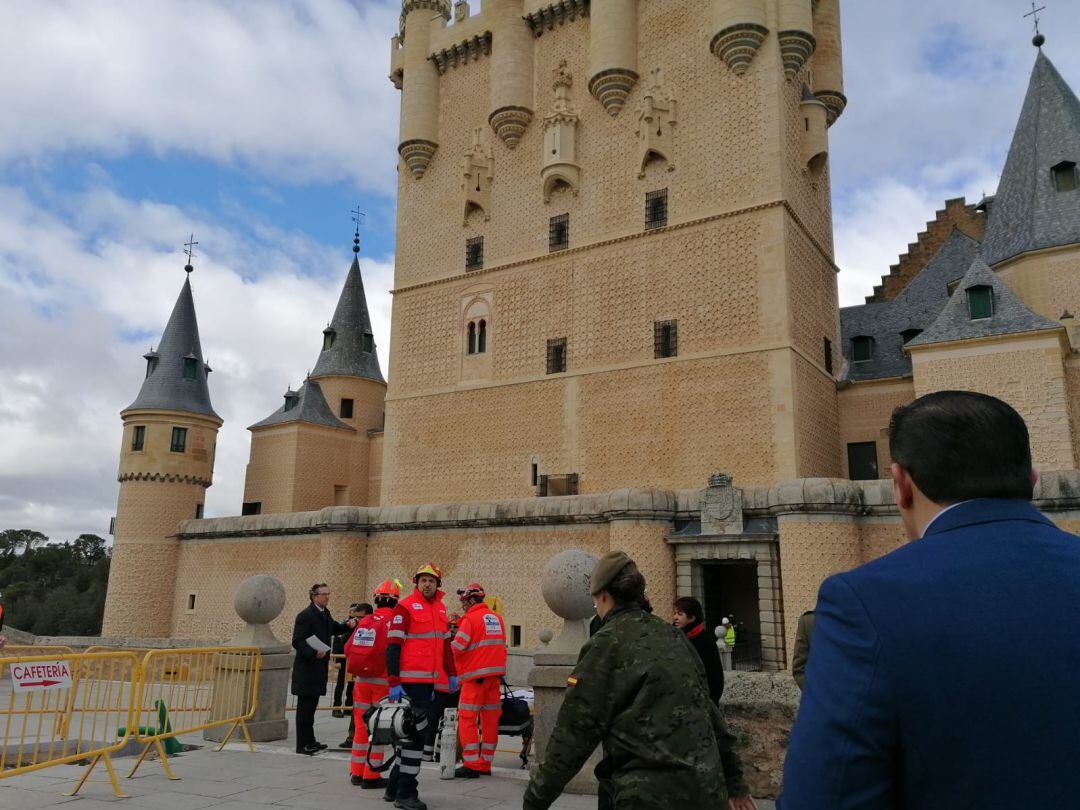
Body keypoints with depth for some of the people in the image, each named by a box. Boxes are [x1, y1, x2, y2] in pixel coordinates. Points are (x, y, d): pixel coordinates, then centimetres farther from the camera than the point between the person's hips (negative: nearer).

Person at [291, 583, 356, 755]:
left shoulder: (325, 613, 13)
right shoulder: (305, 615, -14)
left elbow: (334, 628, 28)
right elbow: (297, 642, -17)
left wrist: (347, 625, 9)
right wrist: (313, 653, -28)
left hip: (319, 668, 9)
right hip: (306, 670, -9)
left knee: (311, 706, 17)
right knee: (304, 707, -1)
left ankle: (310, 741, 26)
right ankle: (302, 745, 6)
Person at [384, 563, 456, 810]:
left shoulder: (440, 609, 15)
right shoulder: (406, 607, -8)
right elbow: (392, 647, -11)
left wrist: (451, 674, 19)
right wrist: (394, 683, -17)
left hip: (434, 682, 8)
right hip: (412, 682, -8)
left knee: (427, 732, 12)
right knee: (416, 734, -4)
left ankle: (395, 787, 25)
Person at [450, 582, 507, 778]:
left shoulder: (470, 619, -9)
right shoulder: (496, 618, 13)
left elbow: (456, 648, -13)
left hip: (476, 675, -7)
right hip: (495, 674, 7)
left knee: (467, 719, -1)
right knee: (490, 719, 10)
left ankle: (471, 765, -4)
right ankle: (485, 764, 16)